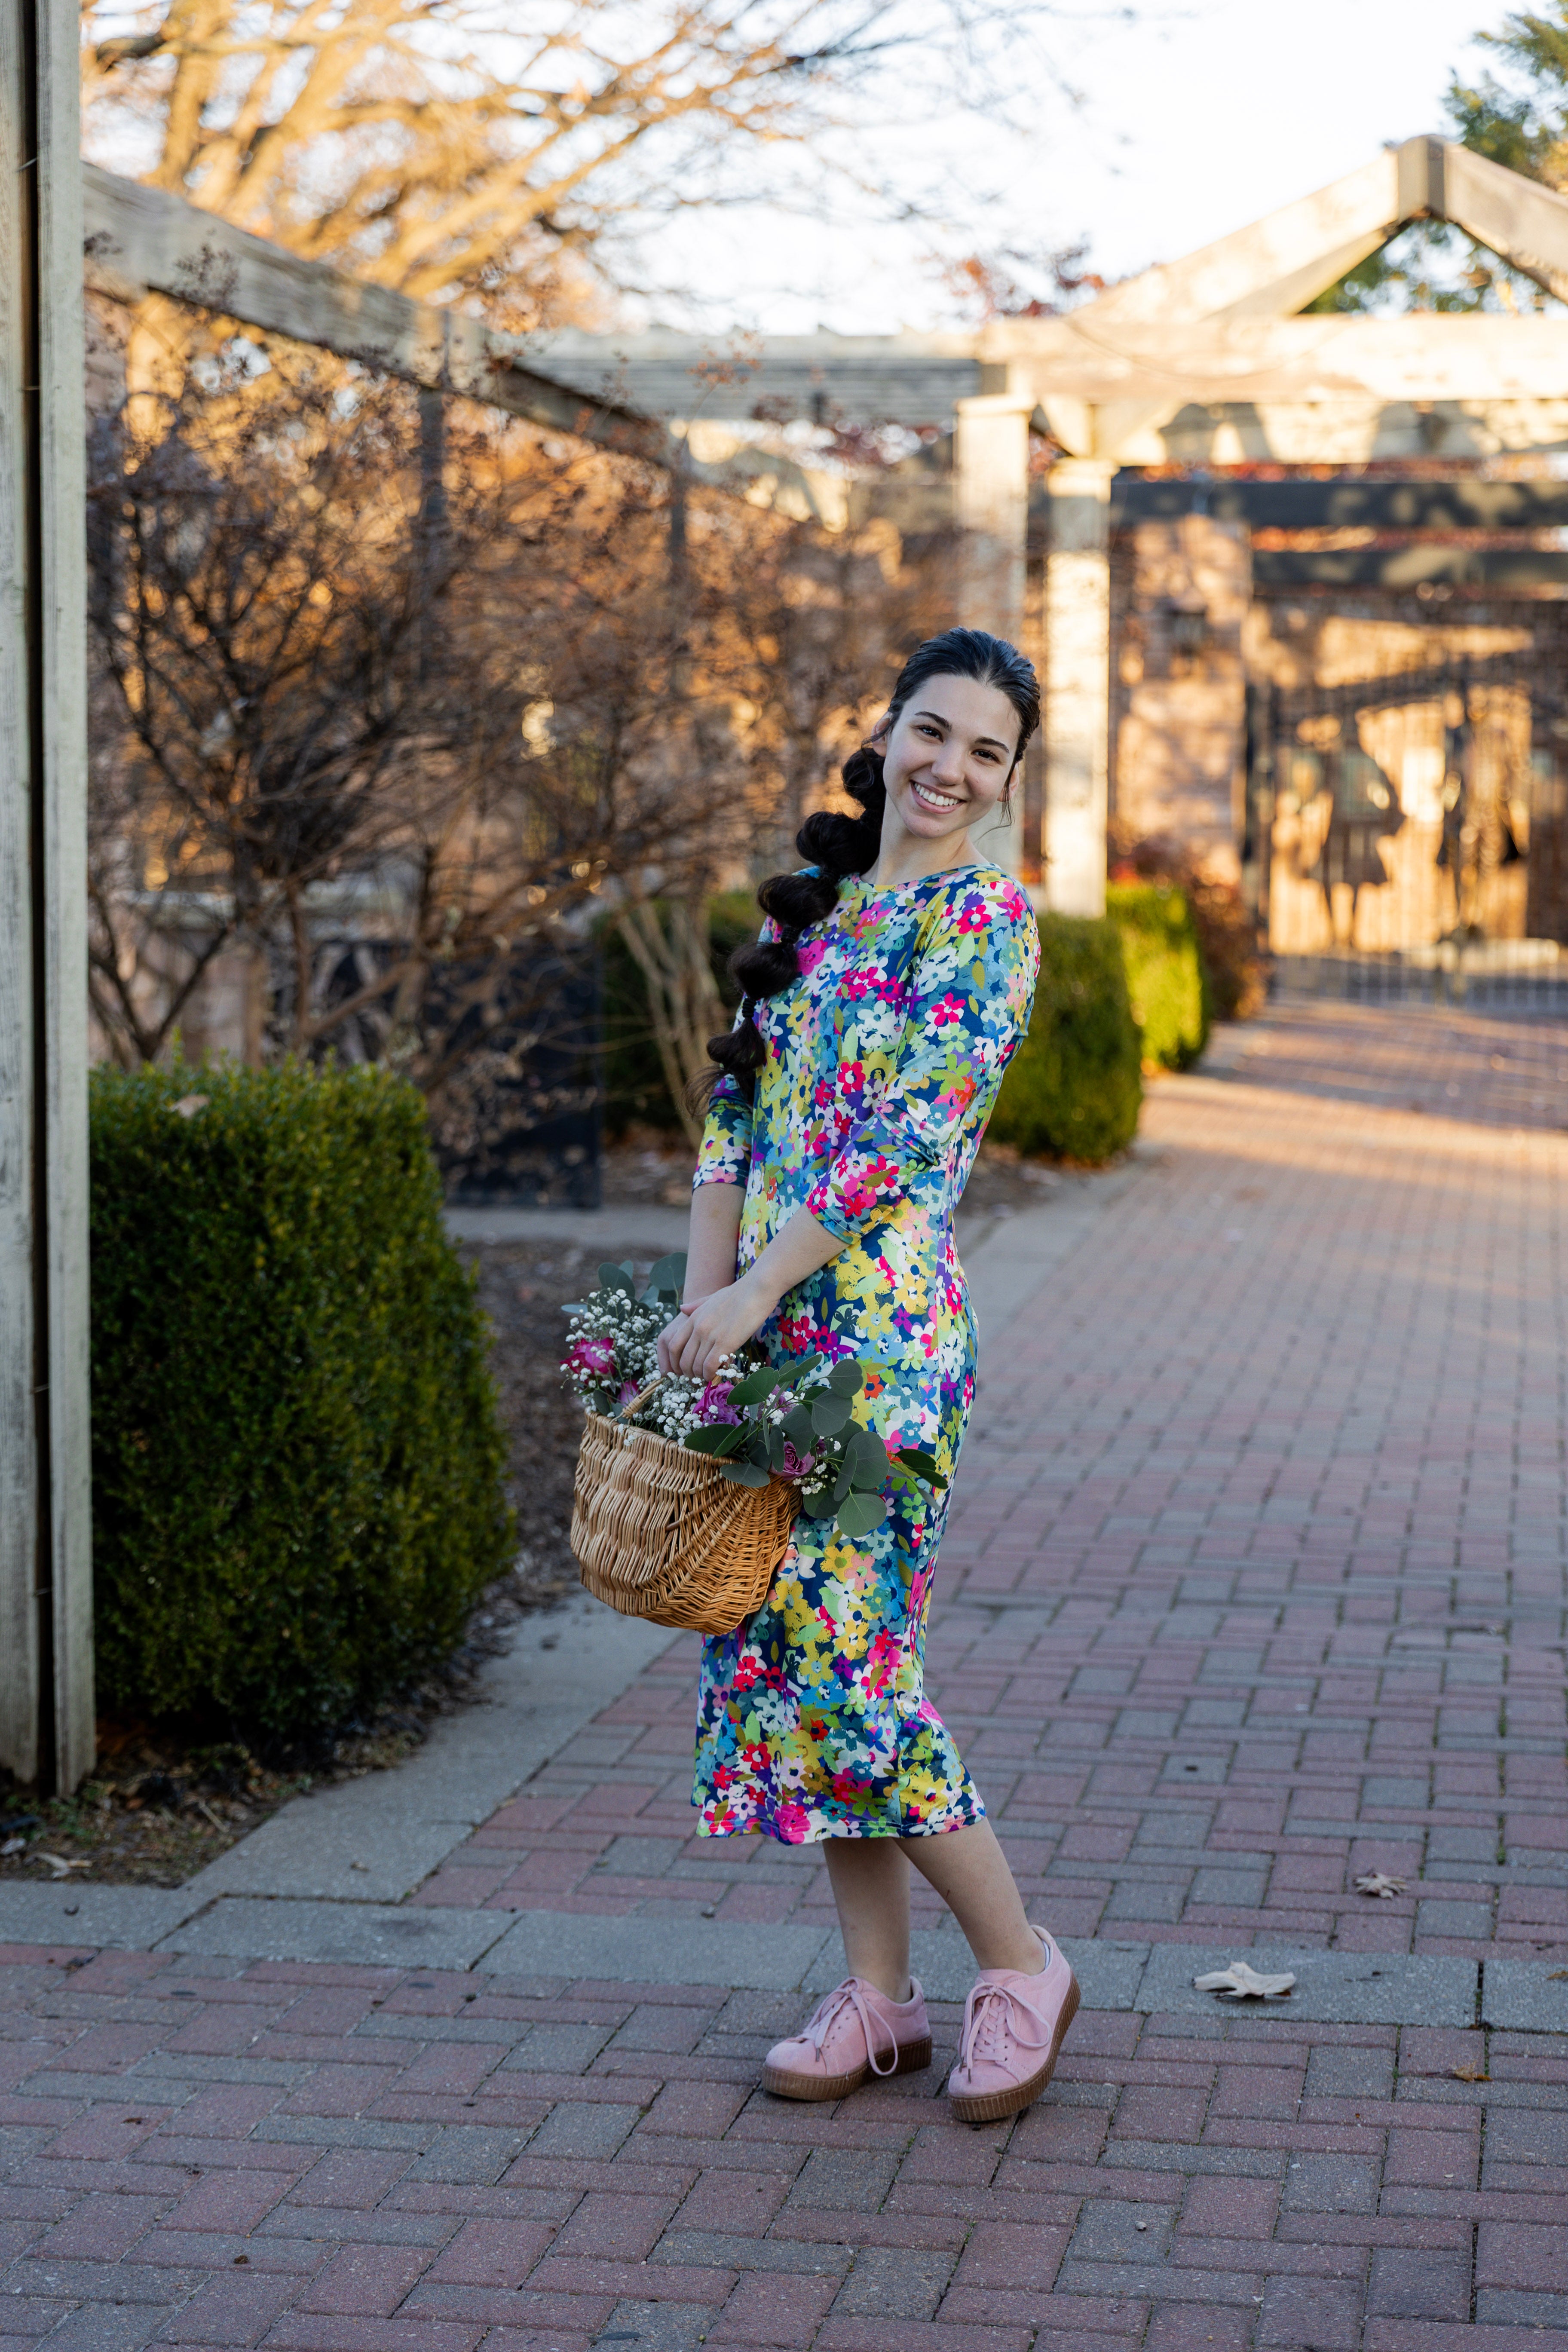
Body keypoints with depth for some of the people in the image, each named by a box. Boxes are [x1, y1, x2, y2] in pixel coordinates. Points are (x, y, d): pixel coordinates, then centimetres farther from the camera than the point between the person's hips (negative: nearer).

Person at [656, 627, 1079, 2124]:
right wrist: (702, 1300, 1)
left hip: (879, 1328, -7)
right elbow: (739, 1112, 11)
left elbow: (903, 1135, -16)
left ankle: (1018, 1964, 10)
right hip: (761, 1326, 7)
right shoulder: (819, 905, 14)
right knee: (785, 1648, 8)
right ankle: (878, 1995, 18)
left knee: (844, 1659, -8)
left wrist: (750, 1296, -17)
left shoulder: (988, 920, -7)